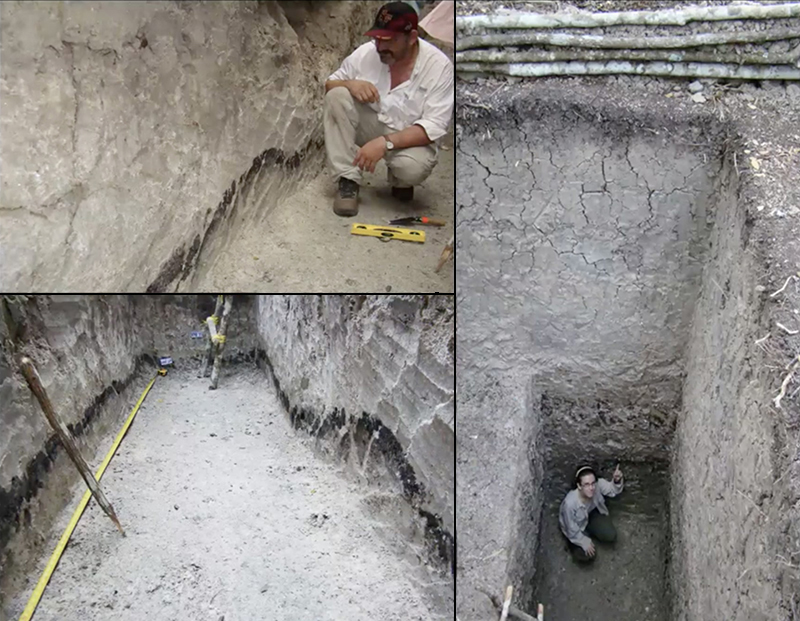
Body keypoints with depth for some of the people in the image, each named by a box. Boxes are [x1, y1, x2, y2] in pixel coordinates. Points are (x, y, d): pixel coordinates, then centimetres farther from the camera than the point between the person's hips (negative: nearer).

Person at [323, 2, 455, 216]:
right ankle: (348, 180, -16)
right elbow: (329, 85, 0)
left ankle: (400, 180, 3)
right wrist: (350, 84, -25)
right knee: (337, 96, -22)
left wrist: (385, 143, -38)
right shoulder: (367, 52, -11)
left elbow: (433, 126, -26)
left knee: (412, 167, -37)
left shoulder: (438, 65, -21)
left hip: (408, 138, -3)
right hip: (371, 126, 3)